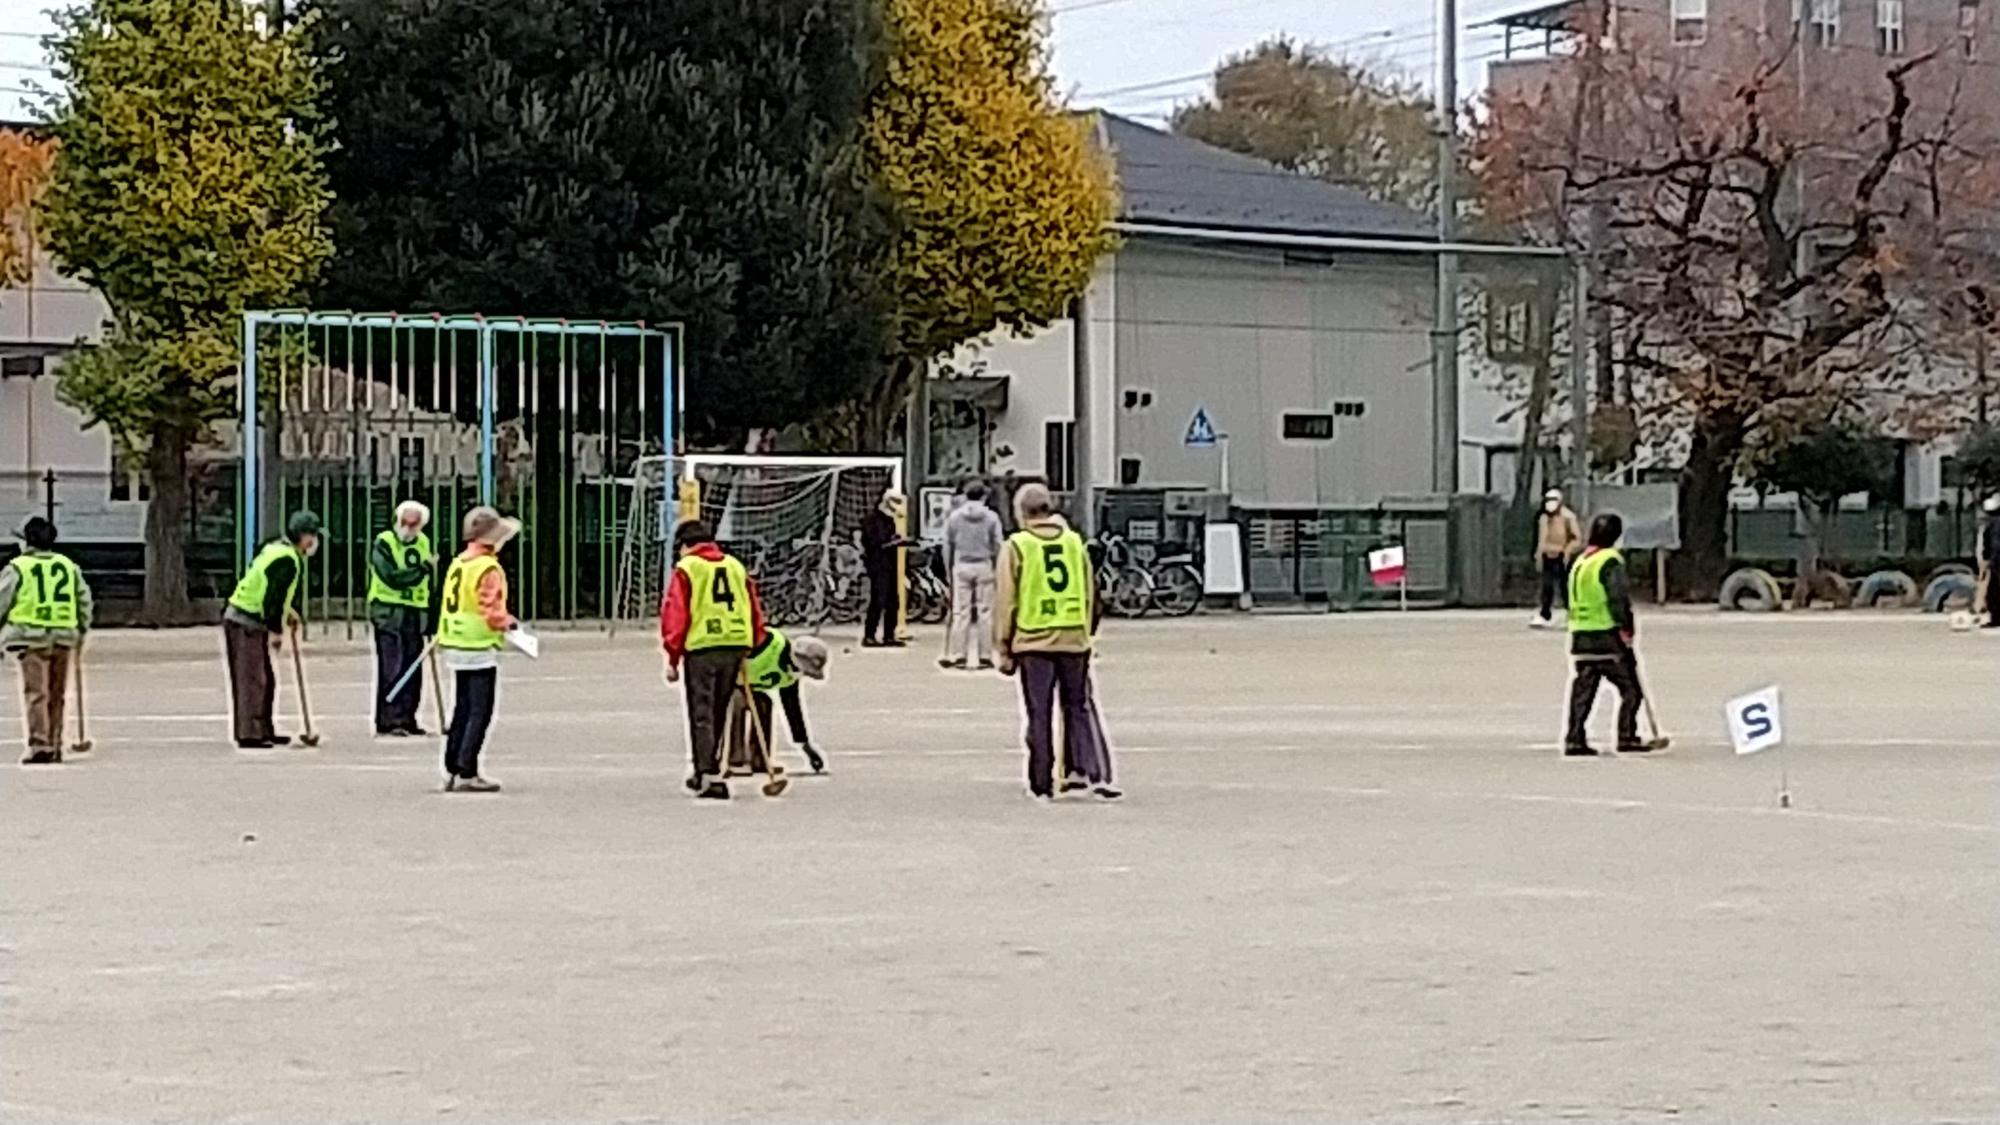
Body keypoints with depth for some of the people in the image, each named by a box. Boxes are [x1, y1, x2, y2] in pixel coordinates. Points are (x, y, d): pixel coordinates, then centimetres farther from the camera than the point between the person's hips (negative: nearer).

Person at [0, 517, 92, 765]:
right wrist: (82, 631, 26)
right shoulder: (68, 566, 12)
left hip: (31, 638, -5)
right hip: (64, 637, 5)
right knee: (57, 695, 12)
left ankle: (40, 746, -14)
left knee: (35, 693, -5)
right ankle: (55, 747, 15)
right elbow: (85, 600, 17)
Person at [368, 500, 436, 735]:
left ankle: (406, 719, 12)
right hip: (389, 613, -6)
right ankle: (388, 720, -10)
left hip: (415, 614, 6)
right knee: (391, 669, -10)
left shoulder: (424, 543, 13)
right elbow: (392, 577, -21)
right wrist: (424, 569, -18)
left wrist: (431, 616, 22)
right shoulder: (384, 543, -8)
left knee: (412, 670, 6)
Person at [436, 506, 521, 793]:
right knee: (479, 713, -4)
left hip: (455, 648, 9)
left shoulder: (457, 563, 10)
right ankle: (467, 773, -6)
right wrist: (511, 622, -2)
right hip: (480, 649, -9)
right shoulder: (488, 568, -17)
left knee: (462, 710, 15)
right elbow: (492, 614, -20)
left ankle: (452, 770, 18)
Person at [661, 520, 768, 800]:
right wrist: (751, 650, 20)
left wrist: (672, 658, -4)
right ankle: (706, 771, 27)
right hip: (736, 646, 5)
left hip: (701, 647, -5)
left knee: (702, 713, 0)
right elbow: (755, 612, 15)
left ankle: (709, 775, -9)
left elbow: (675, 615, -6)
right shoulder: (736, 566, 15)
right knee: (718, 713, 16)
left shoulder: (685, 569, -1)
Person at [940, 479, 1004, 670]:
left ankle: (958, 655, 0)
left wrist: (948, 569, 12)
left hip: (961, 567, 1)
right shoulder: (991, 517, -1)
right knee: (985, 611, 2)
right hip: (984, 567, -1)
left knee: (960, 611, 3)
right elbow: (997, 545, -2)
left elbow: (948, 545, 5)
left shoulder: (954, 517, 3)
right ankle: (985, 656, 1)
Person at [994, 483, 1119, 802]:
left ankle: (1042, 785, 7)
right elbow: (1090, 595, 13)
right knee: (1080, 707, 11)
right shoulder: (1074, 542, 7)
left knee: (1039, 715, 4)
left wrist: (1004, 649, 3)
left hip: (1034, 643, -3)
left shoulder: (1017, 546, -4)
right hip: (1074, 640, 3)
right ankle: (1095, 773, -2)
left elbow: (1005, 601, -3)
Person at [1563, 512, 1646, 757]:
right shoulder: (1610, 561, -10)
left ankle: (1575, 739, 5)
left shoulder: (1580, 562, 16)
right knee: (1630, 687, 1)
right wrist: (1625, 629, -12)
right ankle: (1627, 737, -2)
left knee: (1584, 688, 9)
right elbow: (1619, 598, -17)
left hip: (1581, 635, 8)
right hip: (1607, 634, -8)